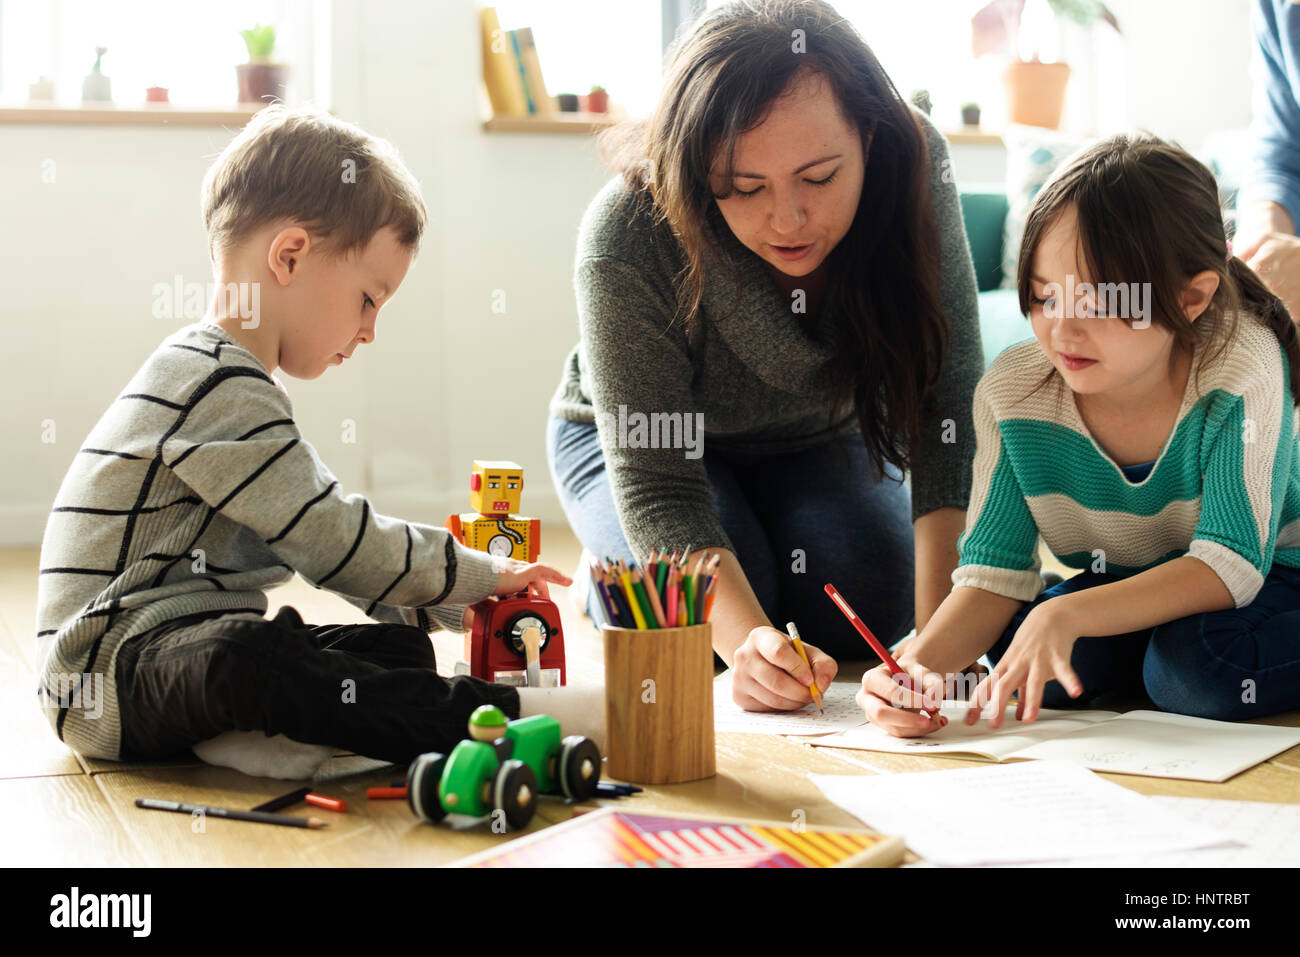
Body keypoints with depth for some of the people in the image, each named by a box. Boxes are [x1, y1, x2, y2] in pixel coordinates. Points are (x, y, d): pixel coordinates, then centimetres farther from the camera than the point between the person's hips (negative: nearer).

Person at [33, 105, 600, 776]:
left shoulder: (216, 376, 19)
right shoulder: (221, 390, -18)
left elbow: (320, 538, 23)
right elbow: (334, 543, -19)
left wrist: (438, 607, 15)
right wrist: (478, 576, -6)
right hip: (110, 667, -11)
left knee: (401, 647, -3)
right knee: (243, 656, -42)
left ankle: (231, 731, -29)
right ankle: (509, 717, -45)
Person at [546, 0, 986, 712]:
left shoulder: (913, 171, -30)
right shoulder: (625, 240, -37)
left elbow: (948, 402, -29)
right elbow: (655, 485, -34)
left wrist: (936, 629, -38)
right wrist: (747, 640, -51)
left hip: (820, 435, 3)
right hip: (628, 434, -2)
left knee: (875, 610, -19)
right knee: (708, 614, -26)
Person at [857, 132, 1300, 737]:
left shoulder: (1242, 366, -28)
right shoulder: (1012, 390, -17)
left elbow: (1230, 563, -32)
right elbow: (993, 571, -17)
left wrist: (1065, 615, -45)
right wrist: (920, 663, -38)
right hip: (1121, 595, 4)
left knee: (1203, 667, -35)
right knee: (1016, 649, -25)